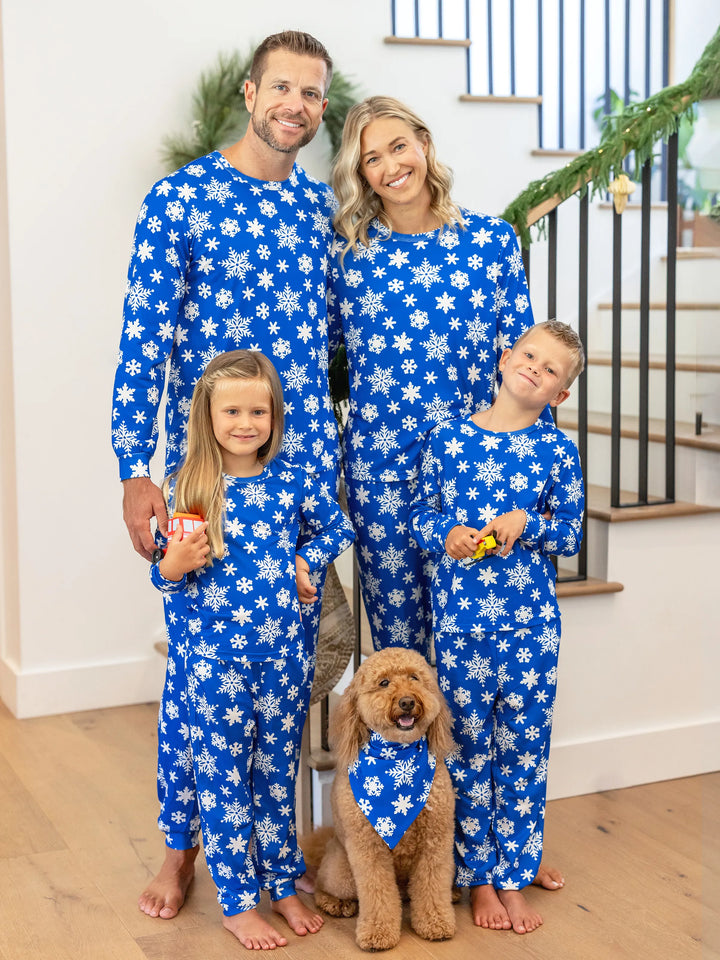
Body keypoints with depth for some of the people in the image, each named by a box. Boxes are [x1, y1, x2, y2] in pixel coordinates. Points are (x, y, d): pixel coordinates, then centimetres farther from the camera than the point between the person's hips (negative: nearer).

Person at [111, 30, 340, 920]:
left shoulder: (323, 206, 9)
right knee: (196, 661, 3)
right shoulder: (179, 198, -5)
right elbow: (141, 344, -8)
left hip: (308, 458, 4)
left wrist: (333, 442, 13)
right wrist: (134, 473, -14)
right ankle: (180, 843, 22)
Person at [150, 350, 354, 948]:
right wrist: (174, 566, -19)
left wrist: (307, 561, 0)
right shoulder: (187, 488, -5)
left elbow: (338, 528, 15)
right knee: (223, 776, 5)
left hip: (284, 651, 2)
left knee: (278, 771, 14)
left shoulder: (292, 480, -1)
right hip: (215, 655, -1)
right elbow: (169, 577, 2)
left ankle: (284, 884, 29)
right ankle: (238, 903, 17)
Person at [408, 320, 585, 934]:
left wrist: (526, 523, -15)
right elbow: (421, 512, 8)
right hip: (460, 618, 0)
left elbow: (571, 535, 3)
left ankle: (514, 878, 21)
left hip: (532, 620, 0)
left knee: (523, 748, 7)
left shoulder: (557, 450, 0)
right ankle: (478, 878, 21)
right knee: (469, 746, 7)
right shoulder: (448, 437, 1)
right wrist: (446, 533, -12)